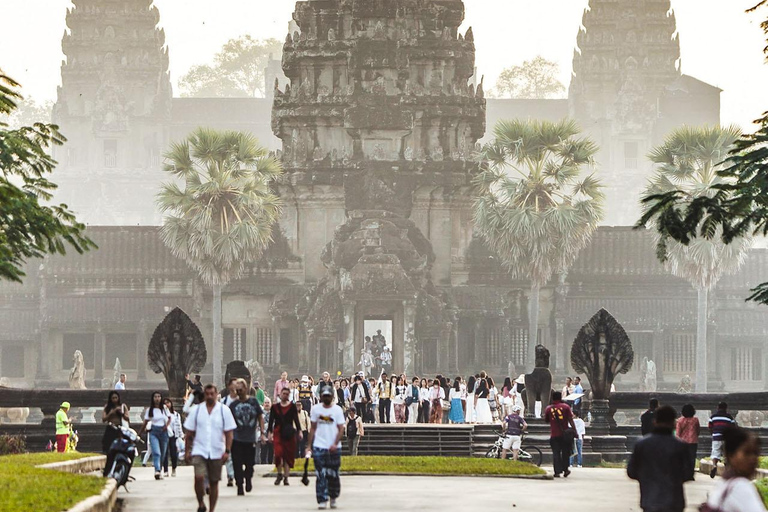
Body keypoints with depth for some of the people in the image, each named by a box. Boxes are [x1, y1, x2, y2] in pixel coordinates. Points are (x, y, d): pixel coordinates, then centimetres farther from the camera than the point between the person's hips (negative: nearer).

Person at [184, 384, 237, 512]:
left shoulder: (224, 410, 1)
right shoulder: (197, 410, 4)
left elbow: (229, 433, 1)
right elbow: (190, 433, 8)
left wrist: (227, 451, -8)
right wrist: (187, 451, 4)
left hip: (217, 452, 0)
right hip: (199, 451, 0)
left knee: (214, 482, 6)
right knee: (199, 477, -18)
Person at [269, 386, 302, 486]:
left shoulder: (292, 407, 6)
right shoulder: (275, 407, 8)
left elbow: (296, 419, 1)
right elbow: (271, 421, 8)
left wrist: (299, 431, -9)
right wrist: (270, 432, -1)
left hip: (289, 433, 0)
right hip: (278, 433, 0)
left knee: (288, 455, 1)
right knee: (278, 452, -16)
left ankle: (286, 477, 9)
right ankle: (279, 474, 3)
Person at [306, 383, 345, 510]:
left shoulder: (337, 410, 1)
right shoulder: (316, 409, 6)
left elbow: (341, 429, -3)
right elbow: (313, 428, 10)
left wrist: (335, 444, -16)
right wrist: (309, 445, 4)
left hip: (334, 447, 0)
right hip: (319, 447, 0)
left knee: (333, 474, 7)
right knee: (321, 475, -6)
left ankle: (333, 497, 25)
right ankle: (322, 500, -6)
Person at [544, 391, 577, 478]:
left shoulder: (548, 409, 3)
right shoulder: (565, 407, 0)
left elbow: (546, 420, 16)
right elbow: (570, 420, -4)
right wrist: (574, 430, -2)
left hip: (554, 435, 0)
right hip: (564, 434, 0)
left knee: (556, 453, 0)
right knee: (565, 452, 12)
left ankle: (557, 471, -7)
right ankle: (565, 469, 11)